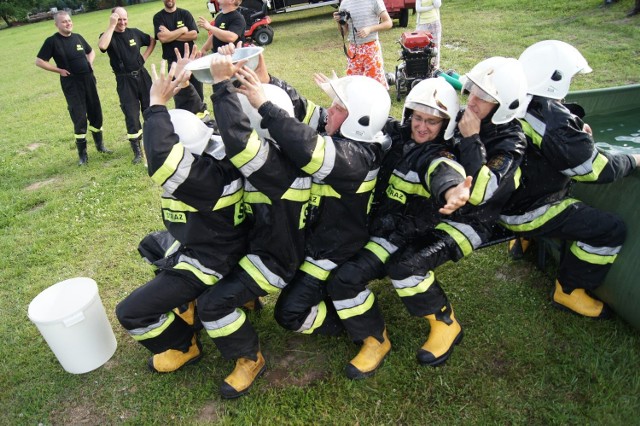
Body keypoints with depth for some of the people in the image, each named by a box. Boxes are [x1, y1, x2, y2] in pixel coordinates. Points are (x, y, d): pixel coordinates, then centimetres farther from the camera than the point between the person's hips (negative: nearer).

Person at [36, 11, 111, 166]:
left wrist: (90, 62, 6)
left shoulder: (78, 37, 7)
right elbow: (39, 61, -6)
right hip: (71, 84, -5)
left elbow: (91, 52, 24)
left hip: (88, 79, 5)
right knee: (79, 118, -4)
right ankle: (82, 154, 7)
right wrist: (59, 70, -11)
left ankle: (100, 145, 29)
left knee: (96, 113, 11)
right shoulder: (52, 41, -8)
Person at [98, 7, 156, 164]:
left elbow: (152, 41, 19)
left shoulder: (134, 32, 3)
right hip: (124, 81, -3)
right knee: (131, 115, -2)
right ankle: (137, 151, 7)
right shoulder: (108, 36, -6)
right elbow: (102, 46, -30)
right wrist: (111, 26, -25)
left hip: (142, 76, 3)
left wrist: (145, 56, 6)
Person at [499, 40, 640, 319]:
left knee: (568, 190, 35)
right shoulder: (554, 123, -29)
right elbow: (599, 170, -19)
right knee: (612, 230, -3)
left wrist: (577, 136, 4)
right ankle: (569, 292, 12)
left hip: (501, 196, 9)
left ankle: (524, 240, 43)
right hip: (526, 212, -9)